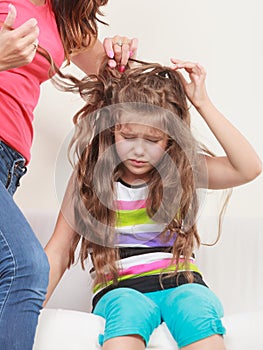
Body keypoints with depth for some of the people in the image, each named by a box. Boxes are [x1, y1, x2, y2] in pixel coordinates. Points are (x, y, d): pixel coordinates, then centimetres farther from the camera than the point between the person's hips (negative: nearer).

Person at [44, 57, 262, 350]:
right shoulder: (88, 174, 5)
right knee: (128, 309, -36)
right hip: (119, 291, 0)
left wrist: (202, 103, -9)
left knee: (197, 303, -35)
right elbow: (58, 253, 5)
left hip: (181, 284, 1)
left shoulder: (183, 168, 6)